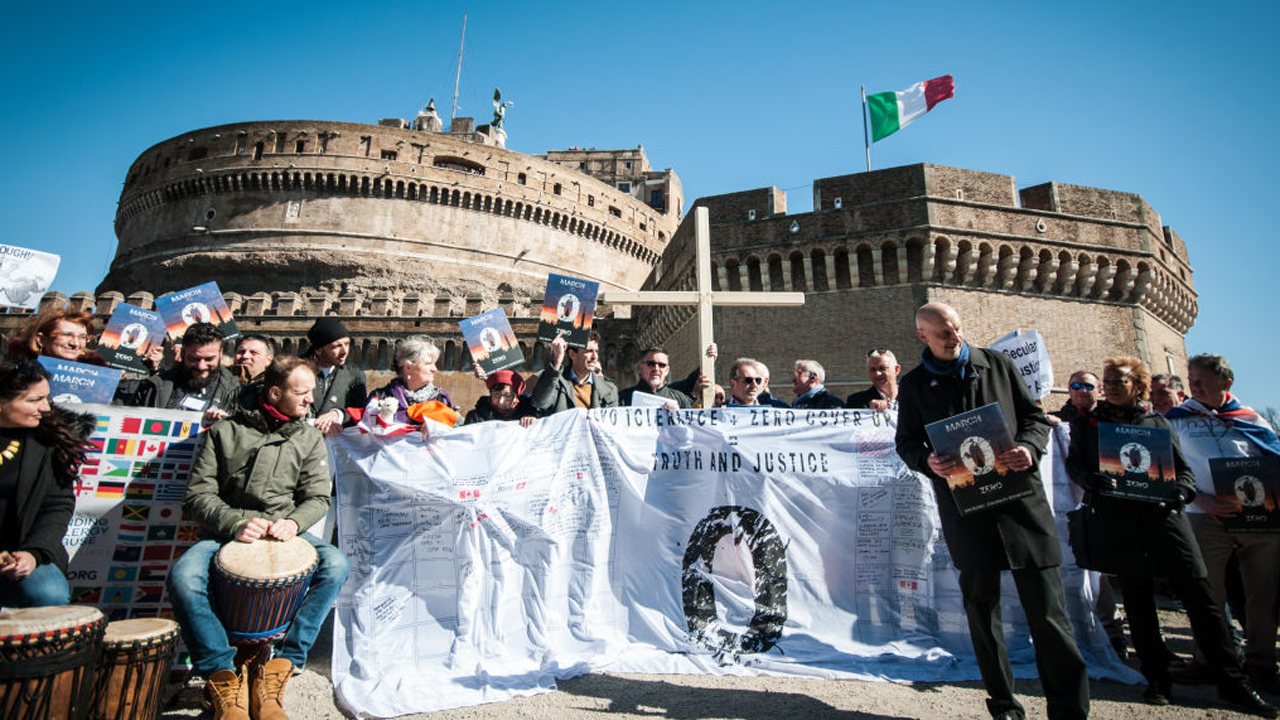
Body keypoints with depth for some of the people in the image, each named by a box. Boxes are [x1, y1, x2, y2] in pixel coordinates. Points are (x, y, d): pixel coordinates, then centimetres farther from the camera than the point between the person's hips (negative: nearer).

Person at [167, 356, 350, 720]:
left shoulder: (310, 439, 10)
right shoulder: (226, 431, 6)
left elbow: (317, 498, 5)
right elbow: (198, 495, 0)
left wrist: (293, 522, -17)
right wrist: (236, 524, -17)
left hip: (285, 533, 1)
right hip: (227, 532, -1)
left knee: (336, 565, -26)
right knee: (183, 577, -31)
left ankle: (280, 667, -19)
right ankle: (225, 681, -20)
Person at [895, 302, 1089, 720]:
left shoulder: (998, 365, 8)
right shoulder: (914, 385, 5)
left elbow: (1034, 415, 11)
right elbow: (906, 442, 8)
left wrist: (1030, 447, -10)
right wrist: (928, 461, -13)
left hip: (1021, 497, 0)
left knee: (1048, 611, -1)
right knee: (982, 609, 11)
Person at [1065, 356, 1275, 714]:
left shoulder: (1156, 421, 15)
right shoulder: (1088, 421, 14)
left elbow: (1184, 469, 12)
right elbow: (1073, 462, 7)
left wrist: (1177, 495, -8)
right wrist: (1092, 479, -15)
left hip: (1162, 513, 1)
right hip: (1118, 519, 0)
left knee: (1198, 590, -4)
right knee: (1137, 597, 5)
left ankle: (1232, 681, 6)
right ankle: (1157, 678, 14)